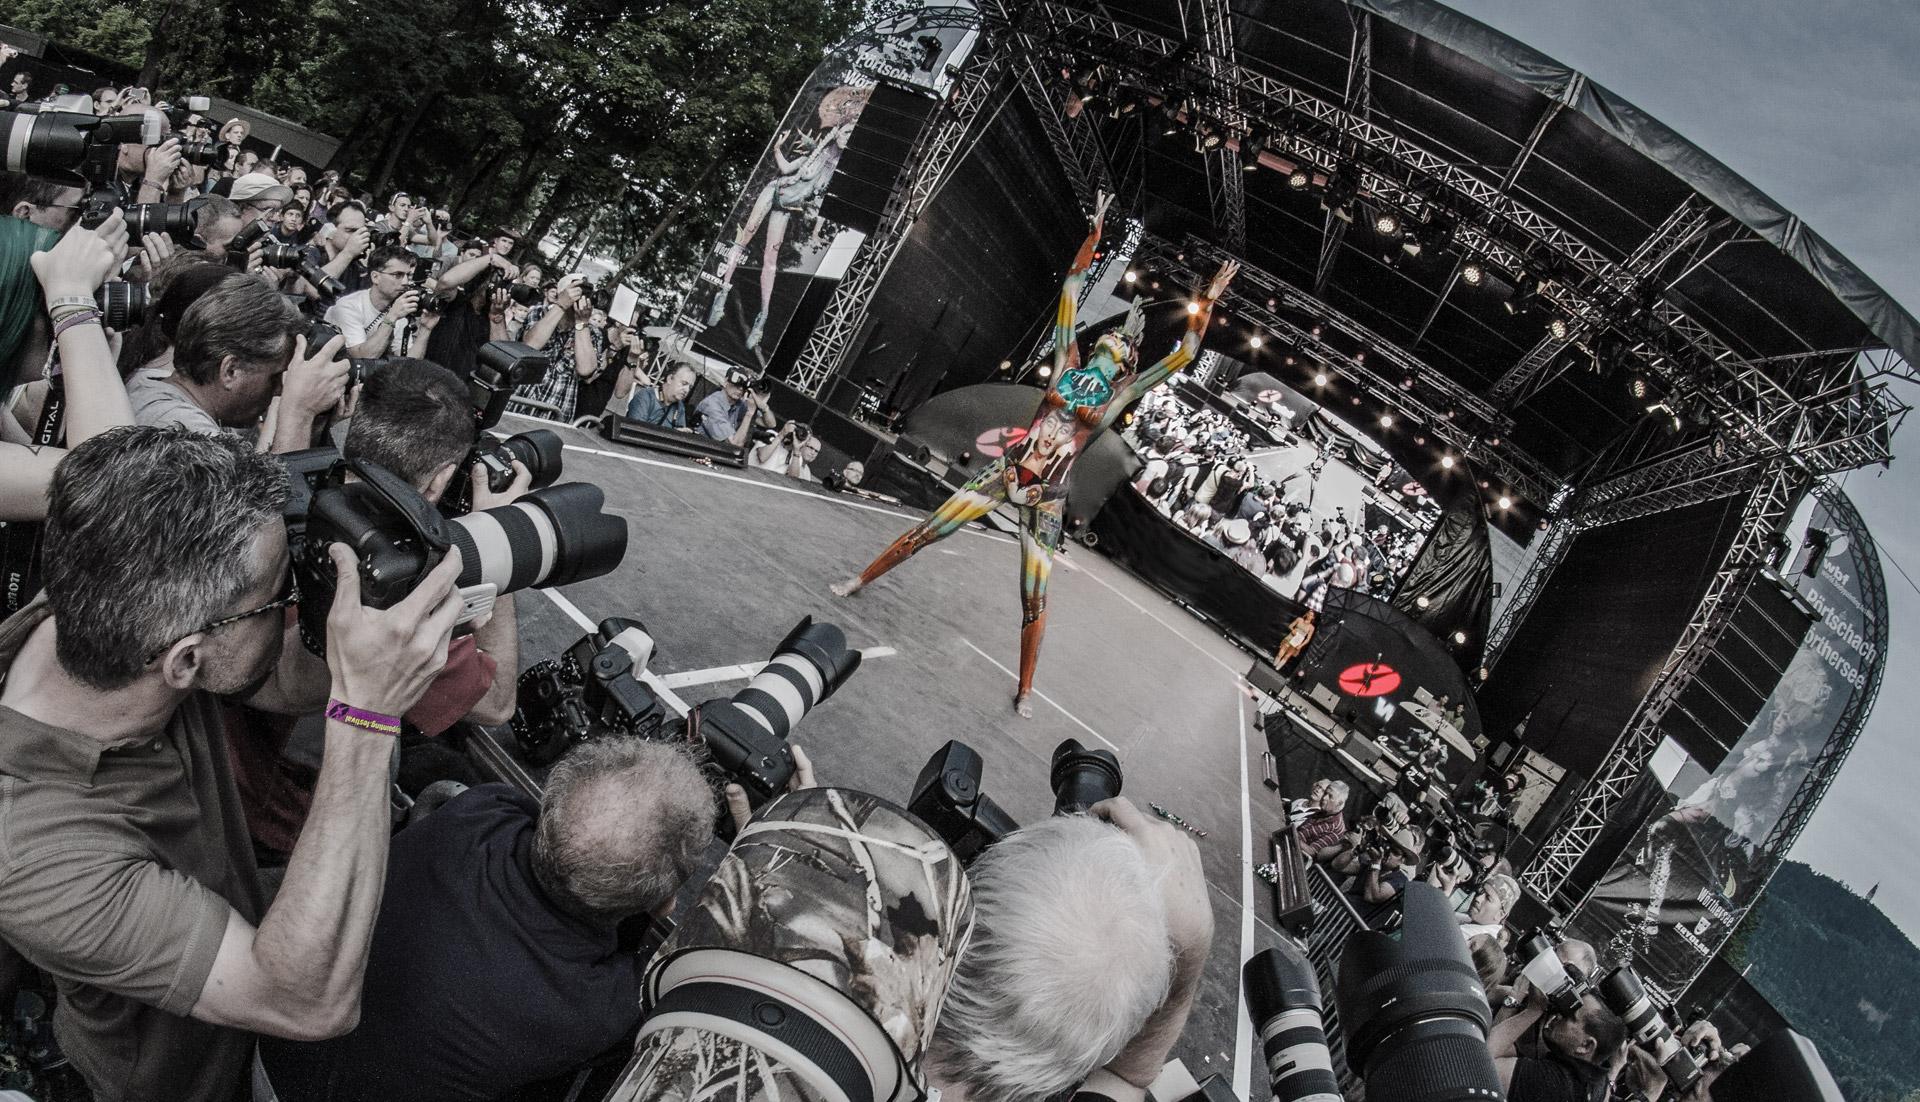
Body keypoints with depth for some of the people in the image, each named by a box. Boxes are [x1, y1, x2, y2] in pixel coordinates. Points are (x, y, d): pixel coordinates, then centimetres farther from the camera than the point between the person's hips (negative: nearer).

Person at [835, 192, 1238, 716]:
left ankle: (1025, 691, 12)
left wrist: (1207, 302, -2)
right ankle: (859, 581, 23)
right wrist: (1095, 234, 8)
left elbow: (1184, 354, 2)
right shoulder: (1066, 366, 8)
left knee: (1035, 601, 0)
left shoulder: (1119, 395, 4)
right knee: (925, 531, 4)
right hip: (1006, 470, 2)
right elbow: (1071, 288, 9)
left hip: (1046, 498, -2)